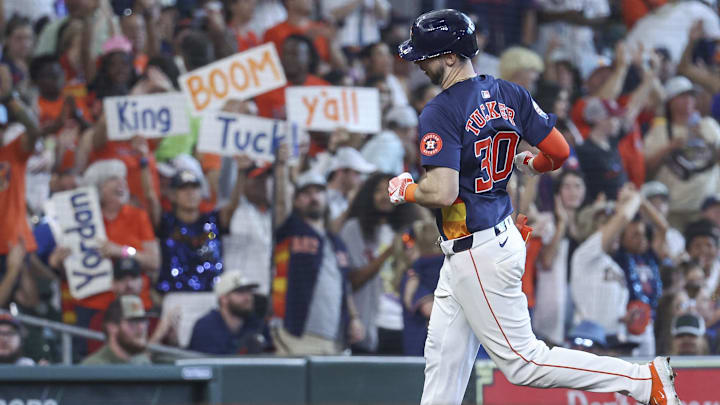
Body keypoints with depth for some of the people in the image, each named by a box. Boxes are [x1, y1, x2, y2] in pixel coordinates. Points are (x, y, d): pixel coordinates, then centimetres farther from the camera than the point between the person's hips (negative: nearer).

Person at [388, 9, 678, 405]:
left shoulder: (440, 113, -20)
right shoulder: (509, 94, 4)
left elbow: (442, 193, -28)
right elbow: (559, 151, 5)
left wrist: (405, 190, -8)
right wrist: (530, 164, 27)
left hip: (477, 254, -10)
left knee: (522, 363, -4)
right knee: (443, 357, 15)